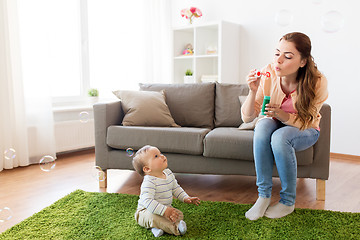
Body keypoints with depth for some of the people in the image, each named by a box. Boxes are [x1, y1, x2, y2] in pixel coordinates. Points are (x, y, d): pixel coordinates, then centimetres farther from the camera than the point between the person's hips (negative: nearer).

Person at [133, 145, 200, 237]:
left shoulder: (169, 173, -2)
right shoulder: (149, 182, -30)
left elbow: (176, 188, 13)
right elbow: (147, 201, -39)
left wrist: (186, 198, 0)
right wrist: (164, 210, -45)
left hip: (165, 208, 8)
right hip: (145, 211, -7)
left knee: (179, 215, -9)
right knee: (153, 217, -36)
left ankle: (158, 227, -18)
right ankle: (175, 228, -27)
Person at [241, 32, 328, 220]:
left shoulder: (317, 83, -23)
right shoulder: (268, 74, -20)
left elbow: (306, 122, -16)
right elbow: (247, 117, -18)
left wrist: (281, 114, -35)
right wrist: (253, 92, -36)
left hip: (305, 131, -2)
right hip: (275, 124, 2)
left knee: (280, 137, -34)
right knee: (263, 126, -33)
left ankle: (288, 202, -15)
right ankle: (263, 195, -23)